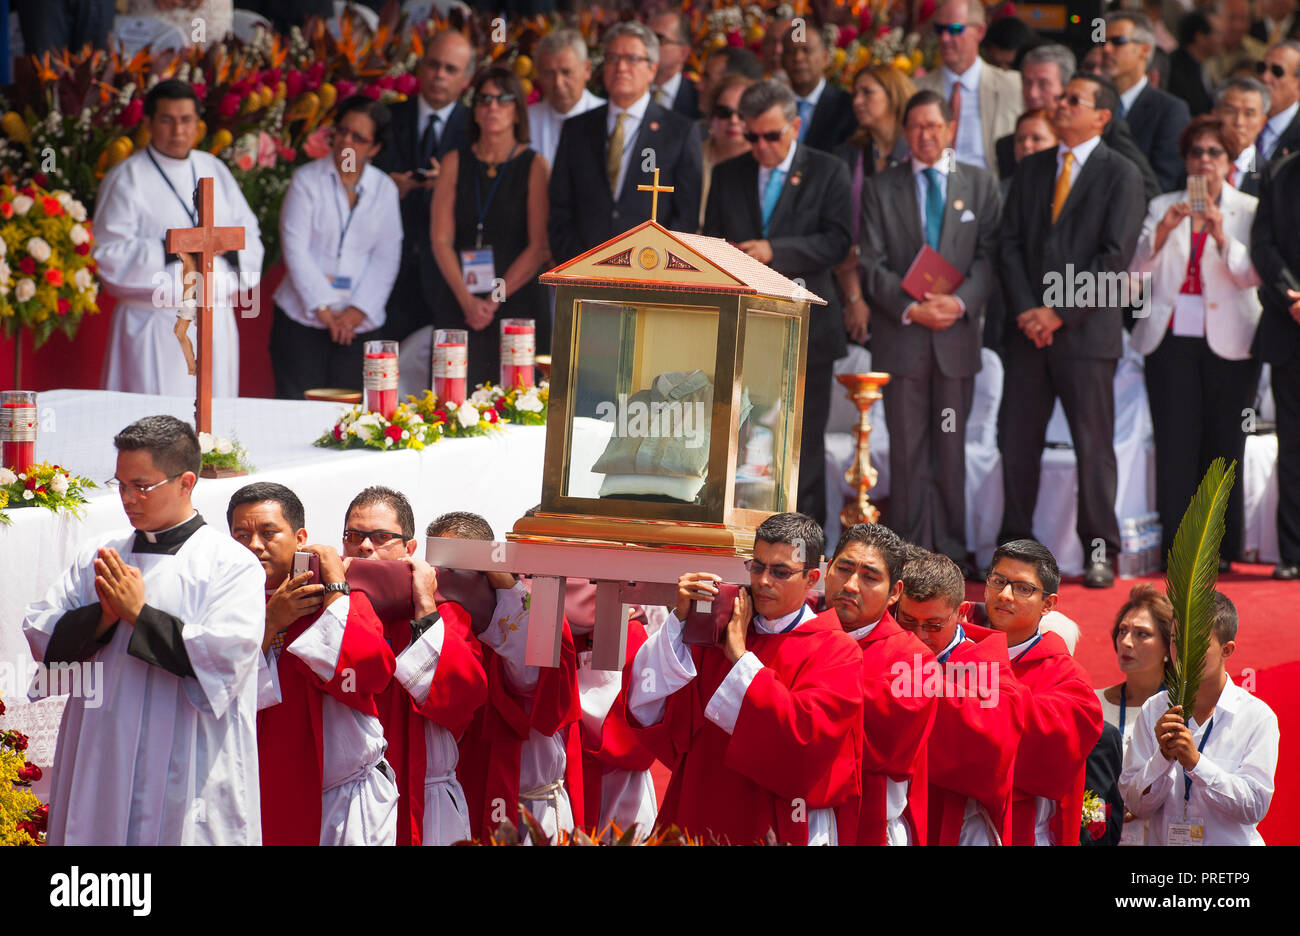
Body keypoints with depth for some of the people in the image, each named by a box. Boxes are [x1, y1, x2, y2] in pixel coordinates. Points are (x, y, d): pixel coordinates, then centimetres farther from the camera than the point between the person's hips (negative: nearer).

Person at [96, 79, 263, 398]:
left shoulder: (214, 171, 16)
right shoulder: (126, 179, 0)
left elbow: (250, 236, 15)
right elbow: (109, 254, -8)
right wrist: (170, 249, -16)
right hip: (156, 327, -5)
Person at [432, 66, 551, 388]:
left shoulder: (533, 166, 3)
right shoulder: (455, 163, 9)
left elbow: (539, 246, -3)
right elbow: (441, 240, 4)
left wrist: (495, 300, -10)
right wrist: (467, 301, -8)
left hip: (519, 302, -2)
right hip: (461, 307, 2)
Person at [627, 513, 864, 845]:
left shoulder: (835, 652, -4)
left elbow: (806, 735, -21)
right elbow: (645, 709, -4)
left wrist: (740, 656, -17)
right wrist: (680, 620, -14)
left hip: (781, 831, -3)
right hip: (698, 825, 3)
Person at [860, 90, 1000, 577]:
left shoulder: (981, 184, 9)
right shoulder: (880, 189, 8)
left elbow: (989, 255, 2)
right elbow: (873, 263, 2)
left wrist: (960, 301, -14)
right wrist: (910, 308, -13)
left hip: (957, 333, 0)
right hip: (902, 335, 0)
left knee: (951, 447, 4)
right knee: (907, 448, 0)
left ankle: (951, 551, 9)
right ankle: (909, 551, 2)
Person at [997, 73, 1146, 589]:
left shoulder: (1121, 175, -1)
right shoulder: (1030, 170, 14)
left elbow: (1116, 255, -8)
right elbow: (1010, 243, 10)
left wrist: (1061, 312, -12)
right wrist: (1026, 310, -5)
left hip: (1086, 331, -4)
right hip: (1027, 330, 4)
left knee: (1094, 444, -2)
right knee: (1016, 442, 3)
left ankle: (1099, 551, 5)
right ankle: (1016, 544, 11)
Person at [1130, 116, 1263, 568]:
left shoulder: (1247, 210, 8)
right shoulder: (1163, 207, 13)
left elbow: (1252, 275, -5)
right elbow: (1137, 272, 4)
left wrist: (1222, 237, -20)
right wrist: (1162, 232, -12)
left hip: (1228, 341, -1)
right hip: (1172, 340, 1)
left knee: (1224, 444, -1)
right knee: (1175, 444, -6)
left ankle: (1221, 547, 6)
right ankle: (1176, 545, -5)